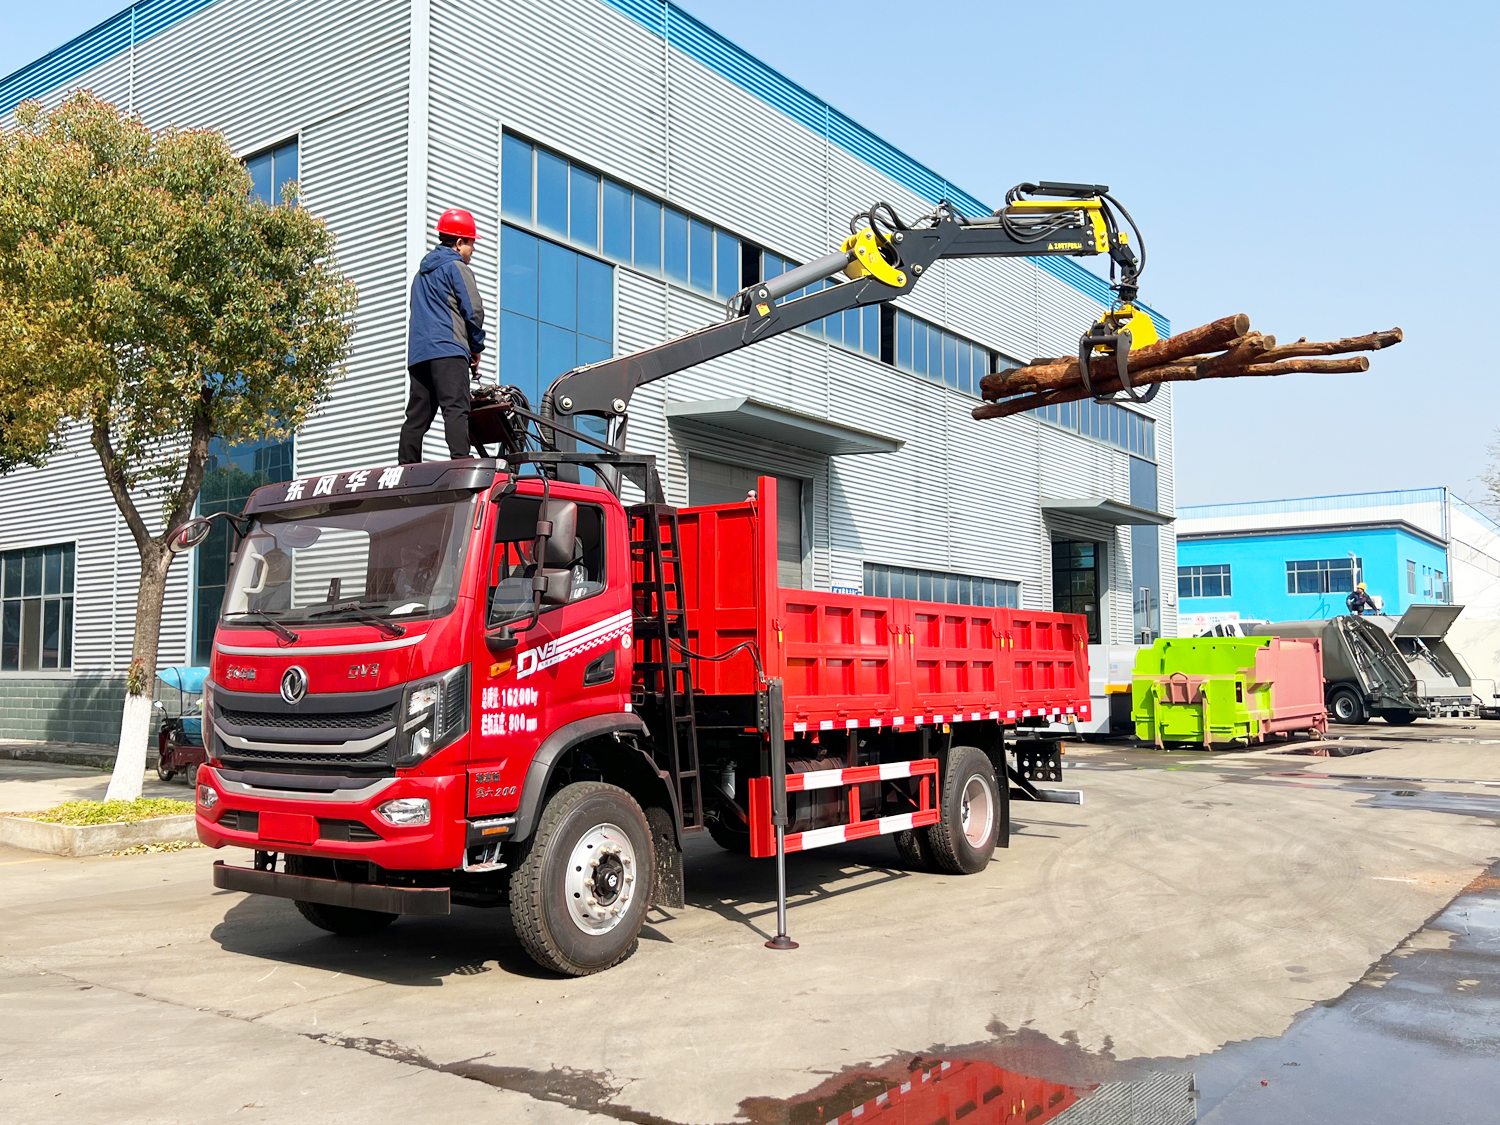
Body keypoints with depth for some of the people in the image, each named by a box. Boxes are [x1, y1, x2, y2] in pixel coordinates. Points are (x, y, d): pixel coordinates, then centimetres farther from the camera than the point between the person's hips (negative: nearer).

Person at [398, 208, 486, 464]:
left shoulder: (422, 271, 27)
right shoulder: (456, 267, 1)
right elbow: (473, 309, -8)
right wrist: (477, 347, 5)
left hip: (418, 353, 8)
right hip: (448, 351, -8)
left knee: (417, 416, 6)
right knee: (456, 409, -18)